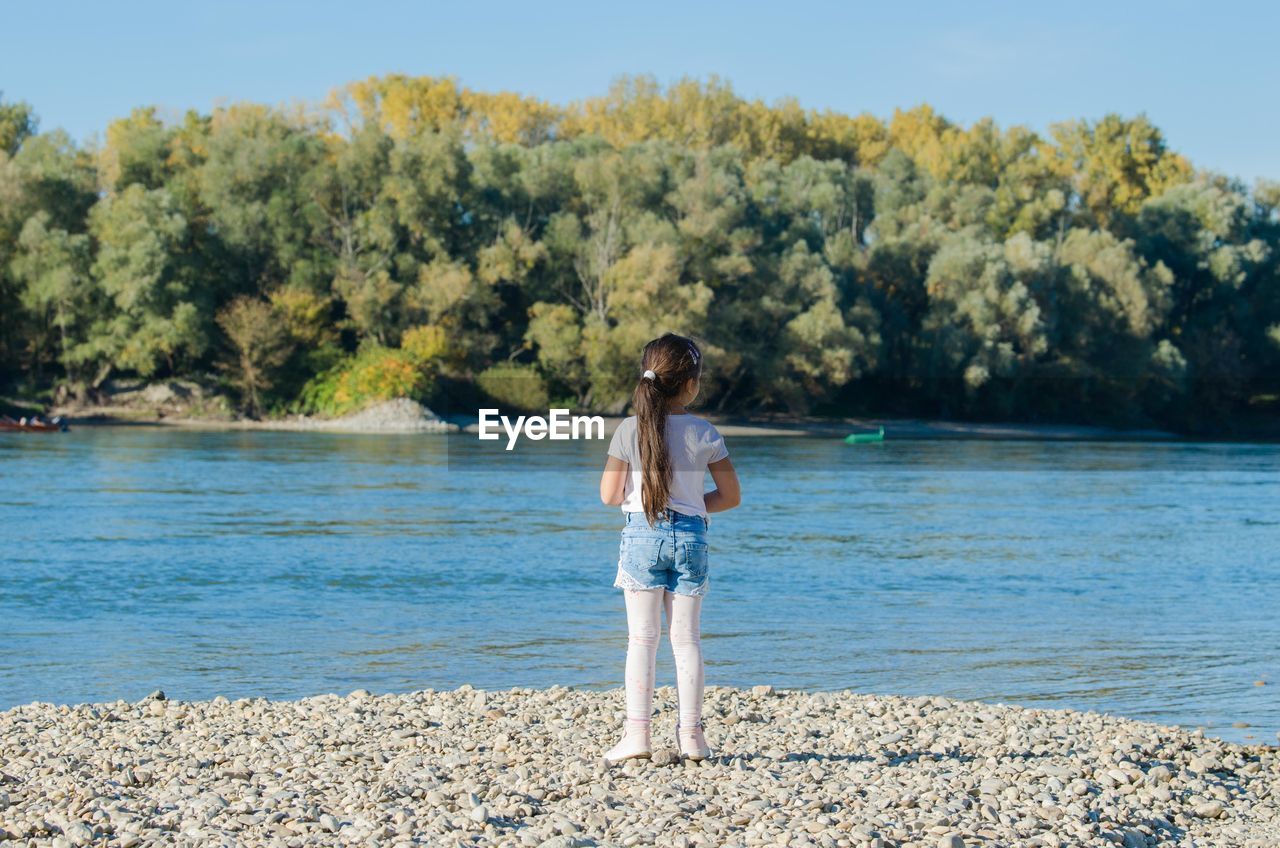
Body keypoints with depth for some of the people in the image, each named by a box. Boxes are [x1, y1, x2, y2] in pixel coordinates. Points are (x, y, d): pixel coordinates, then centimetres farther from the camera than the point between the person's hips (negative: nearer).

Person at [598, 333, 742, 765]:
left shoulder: (629, 431, -6)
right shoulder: (705, 434, -4)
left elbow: (609, 495, -1)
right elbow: (731, 496, 3)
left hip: (641, 536, -1)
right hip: (689, 537, 1)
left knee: (642, 639, 3)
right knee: (687, 638, 7)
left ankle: (637, 731, 0)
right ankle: (691, 734, 8)